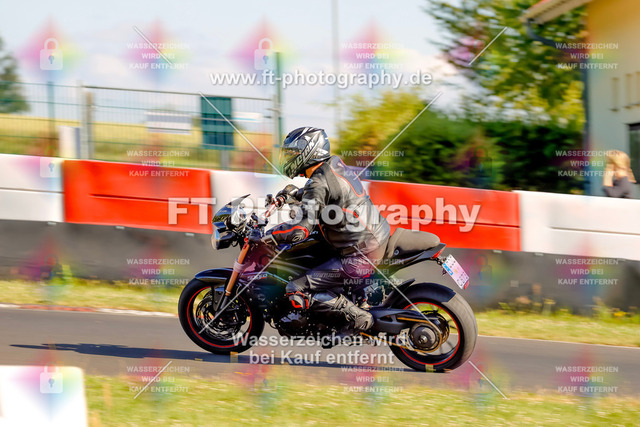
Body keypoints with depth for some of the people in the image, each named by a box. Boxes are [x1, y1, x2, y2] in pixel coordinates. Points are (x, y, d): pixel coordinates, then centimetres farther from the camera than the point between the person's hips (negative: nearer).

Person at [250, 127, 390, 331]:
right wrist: (294, 193, 24)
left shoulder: (319, 183, -18)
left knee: (296, 290, -7)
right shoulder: (335, 163, 7)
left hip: (360, 257, -9)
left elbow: (300, 229, -26)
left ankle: (356, 313, -11)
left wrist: (262, 237, -17)